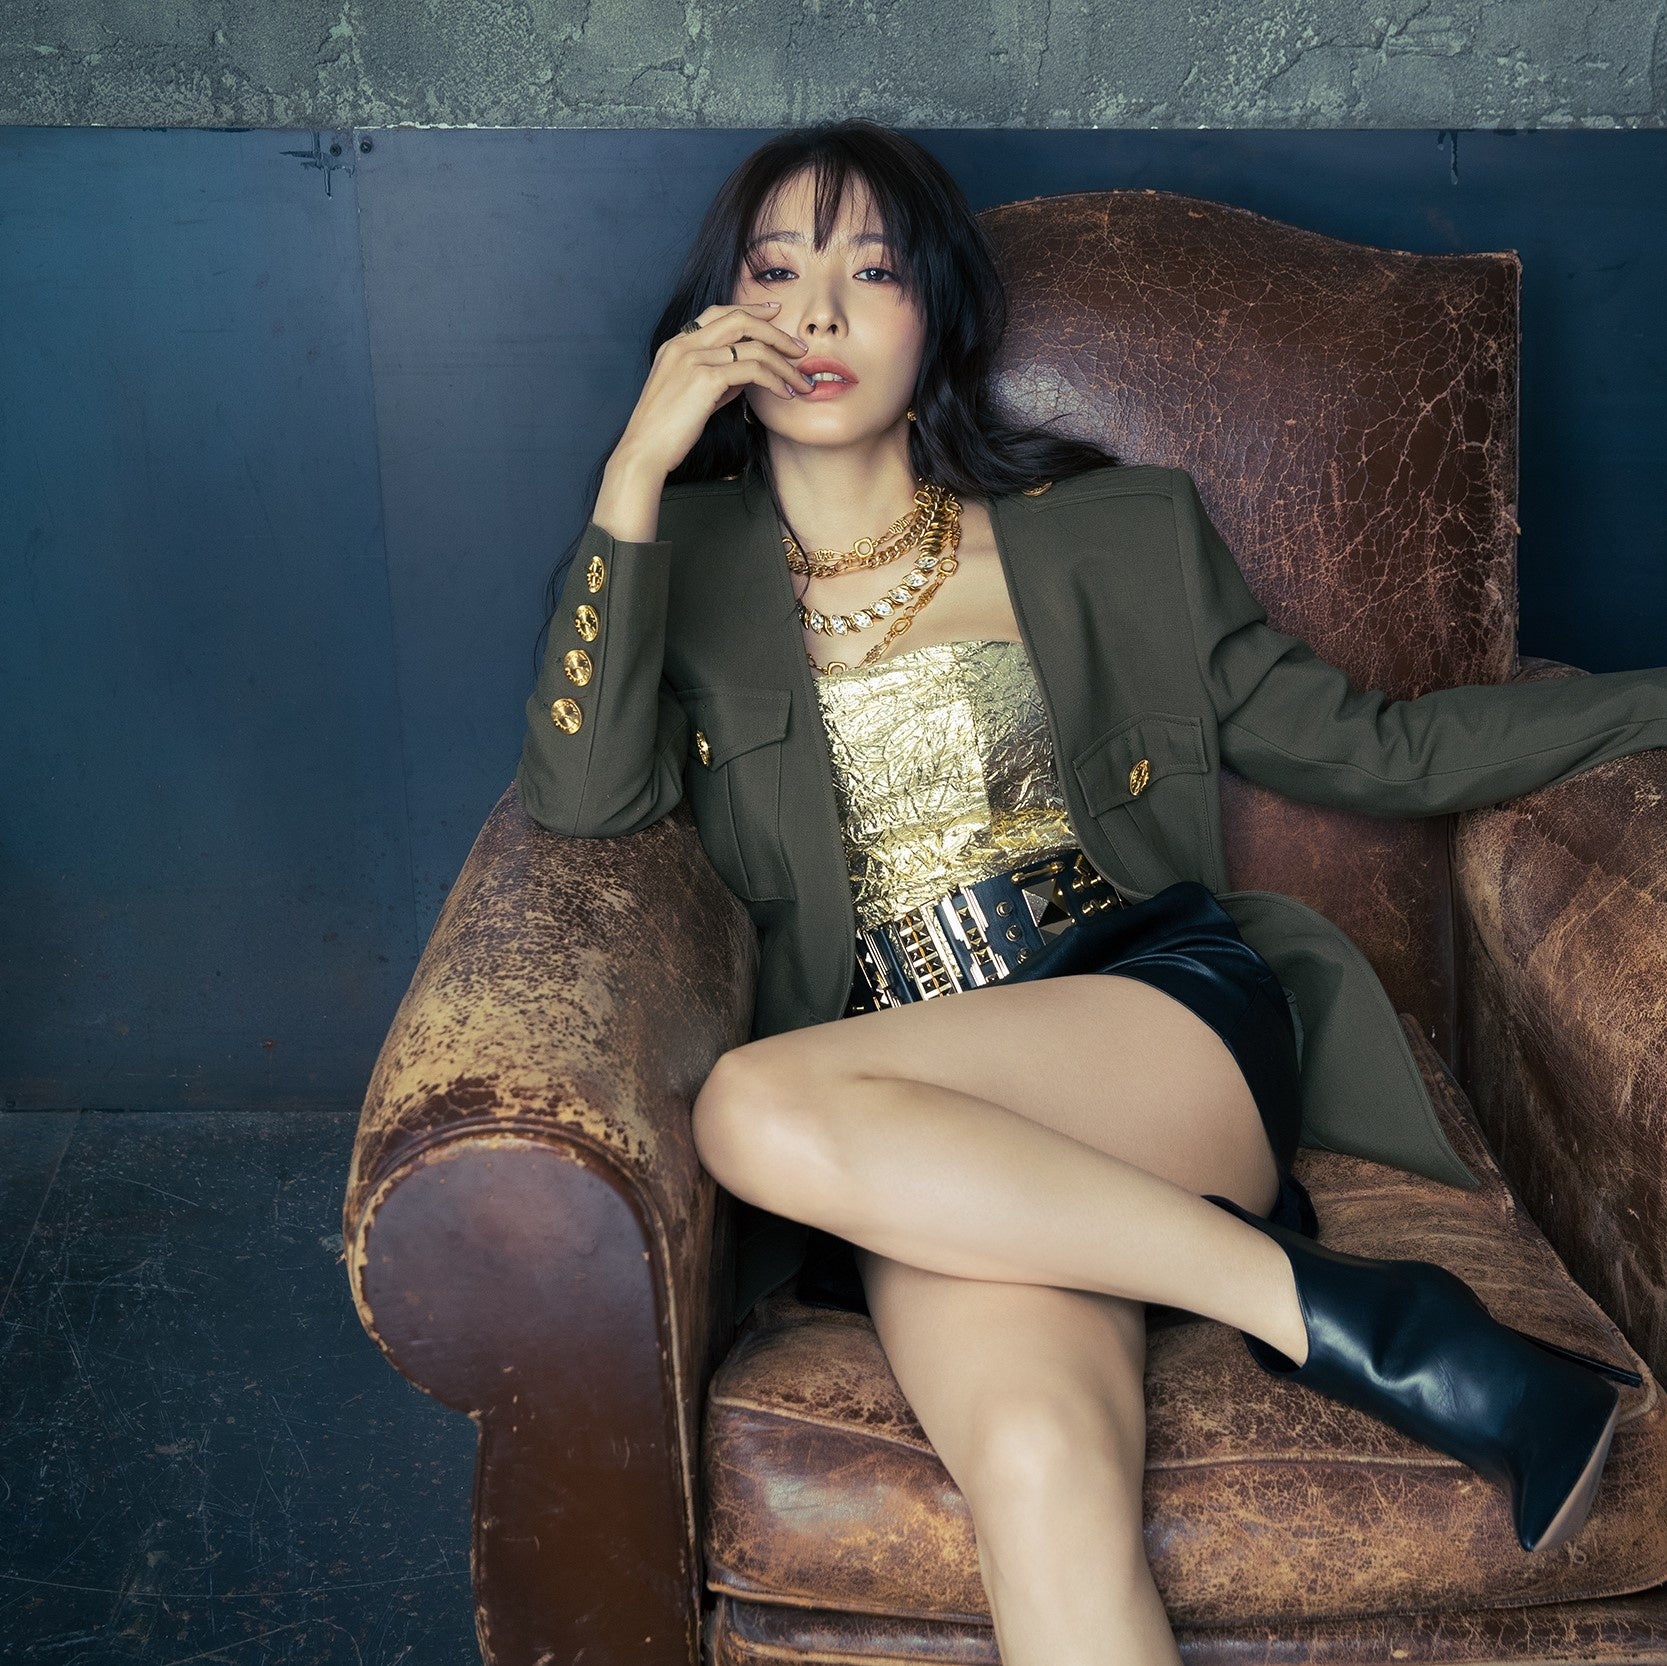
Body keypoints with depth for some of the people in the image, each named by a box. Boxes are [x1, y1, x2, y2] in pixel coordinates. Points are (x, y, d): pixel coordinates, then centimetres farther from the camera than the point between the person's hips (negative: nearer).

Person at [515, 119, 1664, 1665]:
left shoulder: (1111, 533, 15)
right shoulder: (684, 572, 15)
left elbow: (1368, 748, 15)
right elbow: (581, 798, -4)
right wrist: (638, 466, -7)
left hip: (1164, 1005, 1)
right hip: (929, 1118, 0)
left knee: (762, 1107, -32)